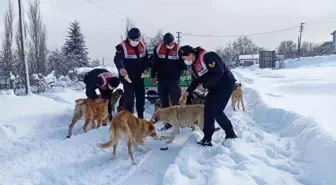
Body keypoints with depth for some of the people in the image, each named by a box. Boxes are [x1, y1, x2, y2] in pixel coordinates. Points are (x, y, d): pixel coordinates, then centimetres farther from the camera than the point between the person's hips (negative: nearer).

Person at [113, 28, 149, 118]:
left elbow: (145, 59, 17)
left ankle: (141, 118, 29)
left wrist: (145, 69, 1)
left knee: (141, 98, 14)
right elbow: (117, 59, -31)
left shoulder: (142, 46, 5)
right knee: (129, 100, -6)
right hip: (128, 78, -6)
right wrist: (121, 68, -51)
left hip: (139, 77, 6)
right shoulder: (122, 46, -15)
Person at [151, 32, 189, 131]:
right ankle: (168, 122, 23)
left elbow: (183, 60, -3)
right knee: (164, 101, 10)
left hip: (174, 79, -4)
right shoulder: (158, 48, 2)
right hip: (162, 79, 4)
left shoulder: (178, 49, -7)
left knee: (175, 101, -1)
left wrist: (185, 69, -24)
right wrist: (153, 76, 9)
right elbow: (155, 63, 9)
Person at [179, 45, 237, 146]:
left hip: (226, 84, -9)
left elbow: (219, 72, -28)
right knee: (208, 110, 2)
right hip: (214, 87, 9)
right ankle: (207, 139, 8)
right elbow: (197, 80, 16)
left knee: (216, 111, -13)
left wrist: (205, 85, -23)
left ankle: (231, 135, 6)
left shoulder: (207, 57, -25)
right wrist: (188, 91, 5)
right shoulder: (193, 64, 5)